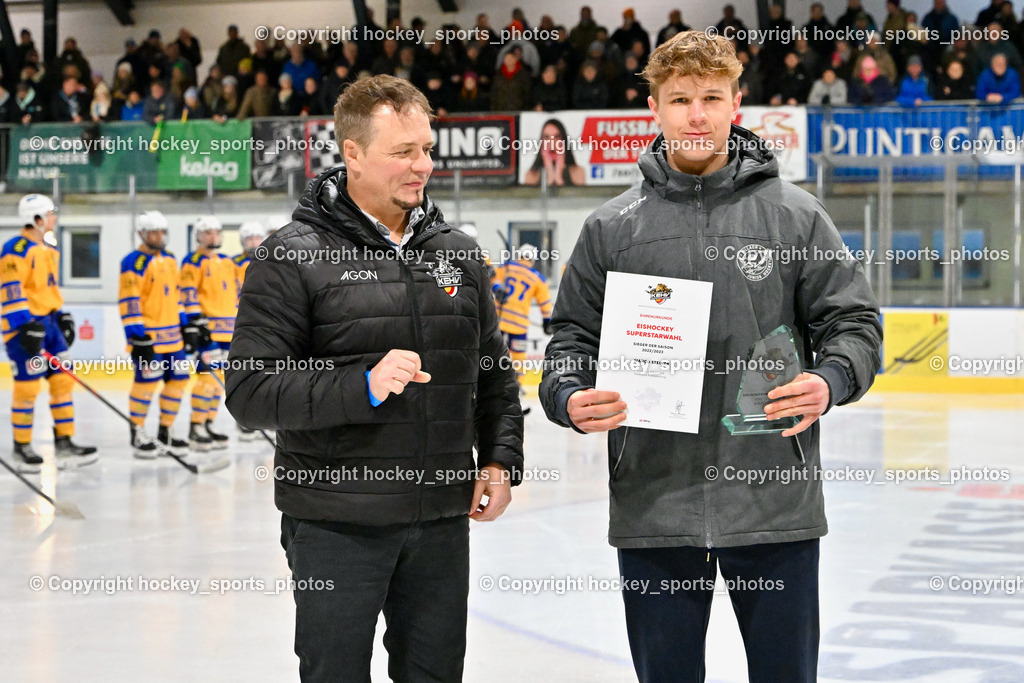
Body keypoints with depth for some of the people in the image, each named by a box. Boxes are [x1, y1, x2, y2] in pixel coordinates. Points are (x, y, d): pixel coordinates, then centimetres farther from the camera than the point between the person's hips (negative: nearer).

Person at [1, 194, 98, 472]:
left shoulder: (50, 251, 16)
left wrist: (62, 316, 21)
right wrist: (25, 325, -25)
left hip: (48, 324, 9)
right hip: (24, 327, -9)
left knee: (62, 380, 6)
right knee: (27, 387, -6)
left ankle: (64, 444, 11)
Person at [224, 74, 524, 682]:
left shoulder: (456, 252, 10)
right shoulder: (294, 256, -7)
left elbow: (495, 373, 19)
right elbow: (251, 392, -14)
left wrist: (501, 459, 6)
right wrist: (362, 387, -24)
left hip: (442, 523, 5)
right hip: (336, 526, -4)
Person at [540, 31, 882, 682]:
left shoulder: (794, 213, 3)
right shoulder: (613, 226, 5)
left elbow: (853, 322, 4)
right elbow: (573, 334, 9)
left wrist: (830, 381, -15)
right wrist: (569, 396, -11)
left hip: (776, 506, -1)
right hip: (652, 507, 1)